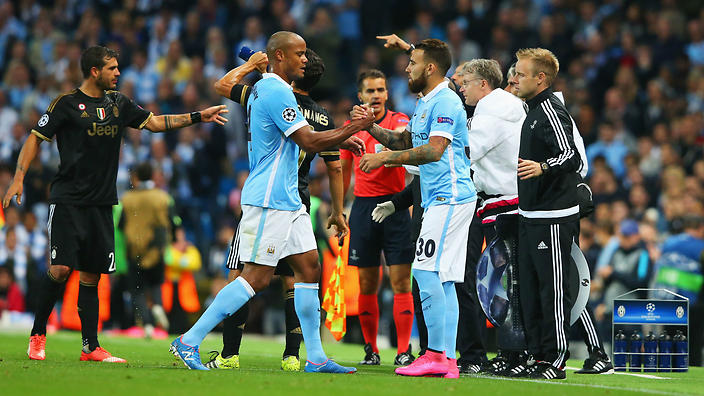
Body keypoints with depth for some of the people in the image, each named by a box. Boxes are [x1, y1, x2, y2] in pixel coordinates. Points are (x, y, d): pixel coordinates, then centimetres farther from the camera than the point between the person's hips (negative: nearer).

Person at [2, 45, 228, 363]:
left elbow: (154, 122, 19)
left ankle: (91, 347, 6)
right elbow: (36, 138, -1)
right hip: (67, 201, -5)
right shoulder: (67, 103, -3)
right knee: (60, 269, -15)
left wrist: (197, 117, 12)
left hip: (102, 204, 5)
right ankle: (37, 336, 1)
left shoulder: (118, 103, 13)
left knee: (91, 275, 4)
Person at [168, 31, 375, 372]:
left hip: (288, 201, 11)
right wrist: (355, 127, -9)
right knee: (257, 277, -11)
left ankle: (316, 357, 9)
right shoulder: (277, 91, -15)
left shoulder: (264, 88, 18)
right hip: (269, 200, -11)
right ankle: (189, 341, -8)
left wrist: (341, 137, 19)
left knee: (309, 268, 8)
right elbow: (309, 142, -18)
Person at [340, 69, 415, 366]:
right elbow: (344, 169, 20)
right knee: (367, 284, 4)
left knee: (401, 282, -7)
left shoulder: (398, 120, 1)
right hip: (363, 206, 3)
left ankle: (403, 350, -7)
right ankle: (371, 350, 13)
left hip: (395, 205, -3)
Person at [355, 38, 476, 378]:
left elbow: (434, 150, -23)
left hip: (449, 197, -10)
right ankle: (448, 360, 6)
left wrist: (385, 157, -18)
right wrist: (371, 127, 11)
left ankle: (436, 354, -13)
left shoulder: (445, 102, -13)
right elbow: (404, 142, 27)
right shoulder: (425, 103, 20)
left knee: (427, 273, -13)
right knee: (442, 280, 7)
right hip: (440, 200, 10)